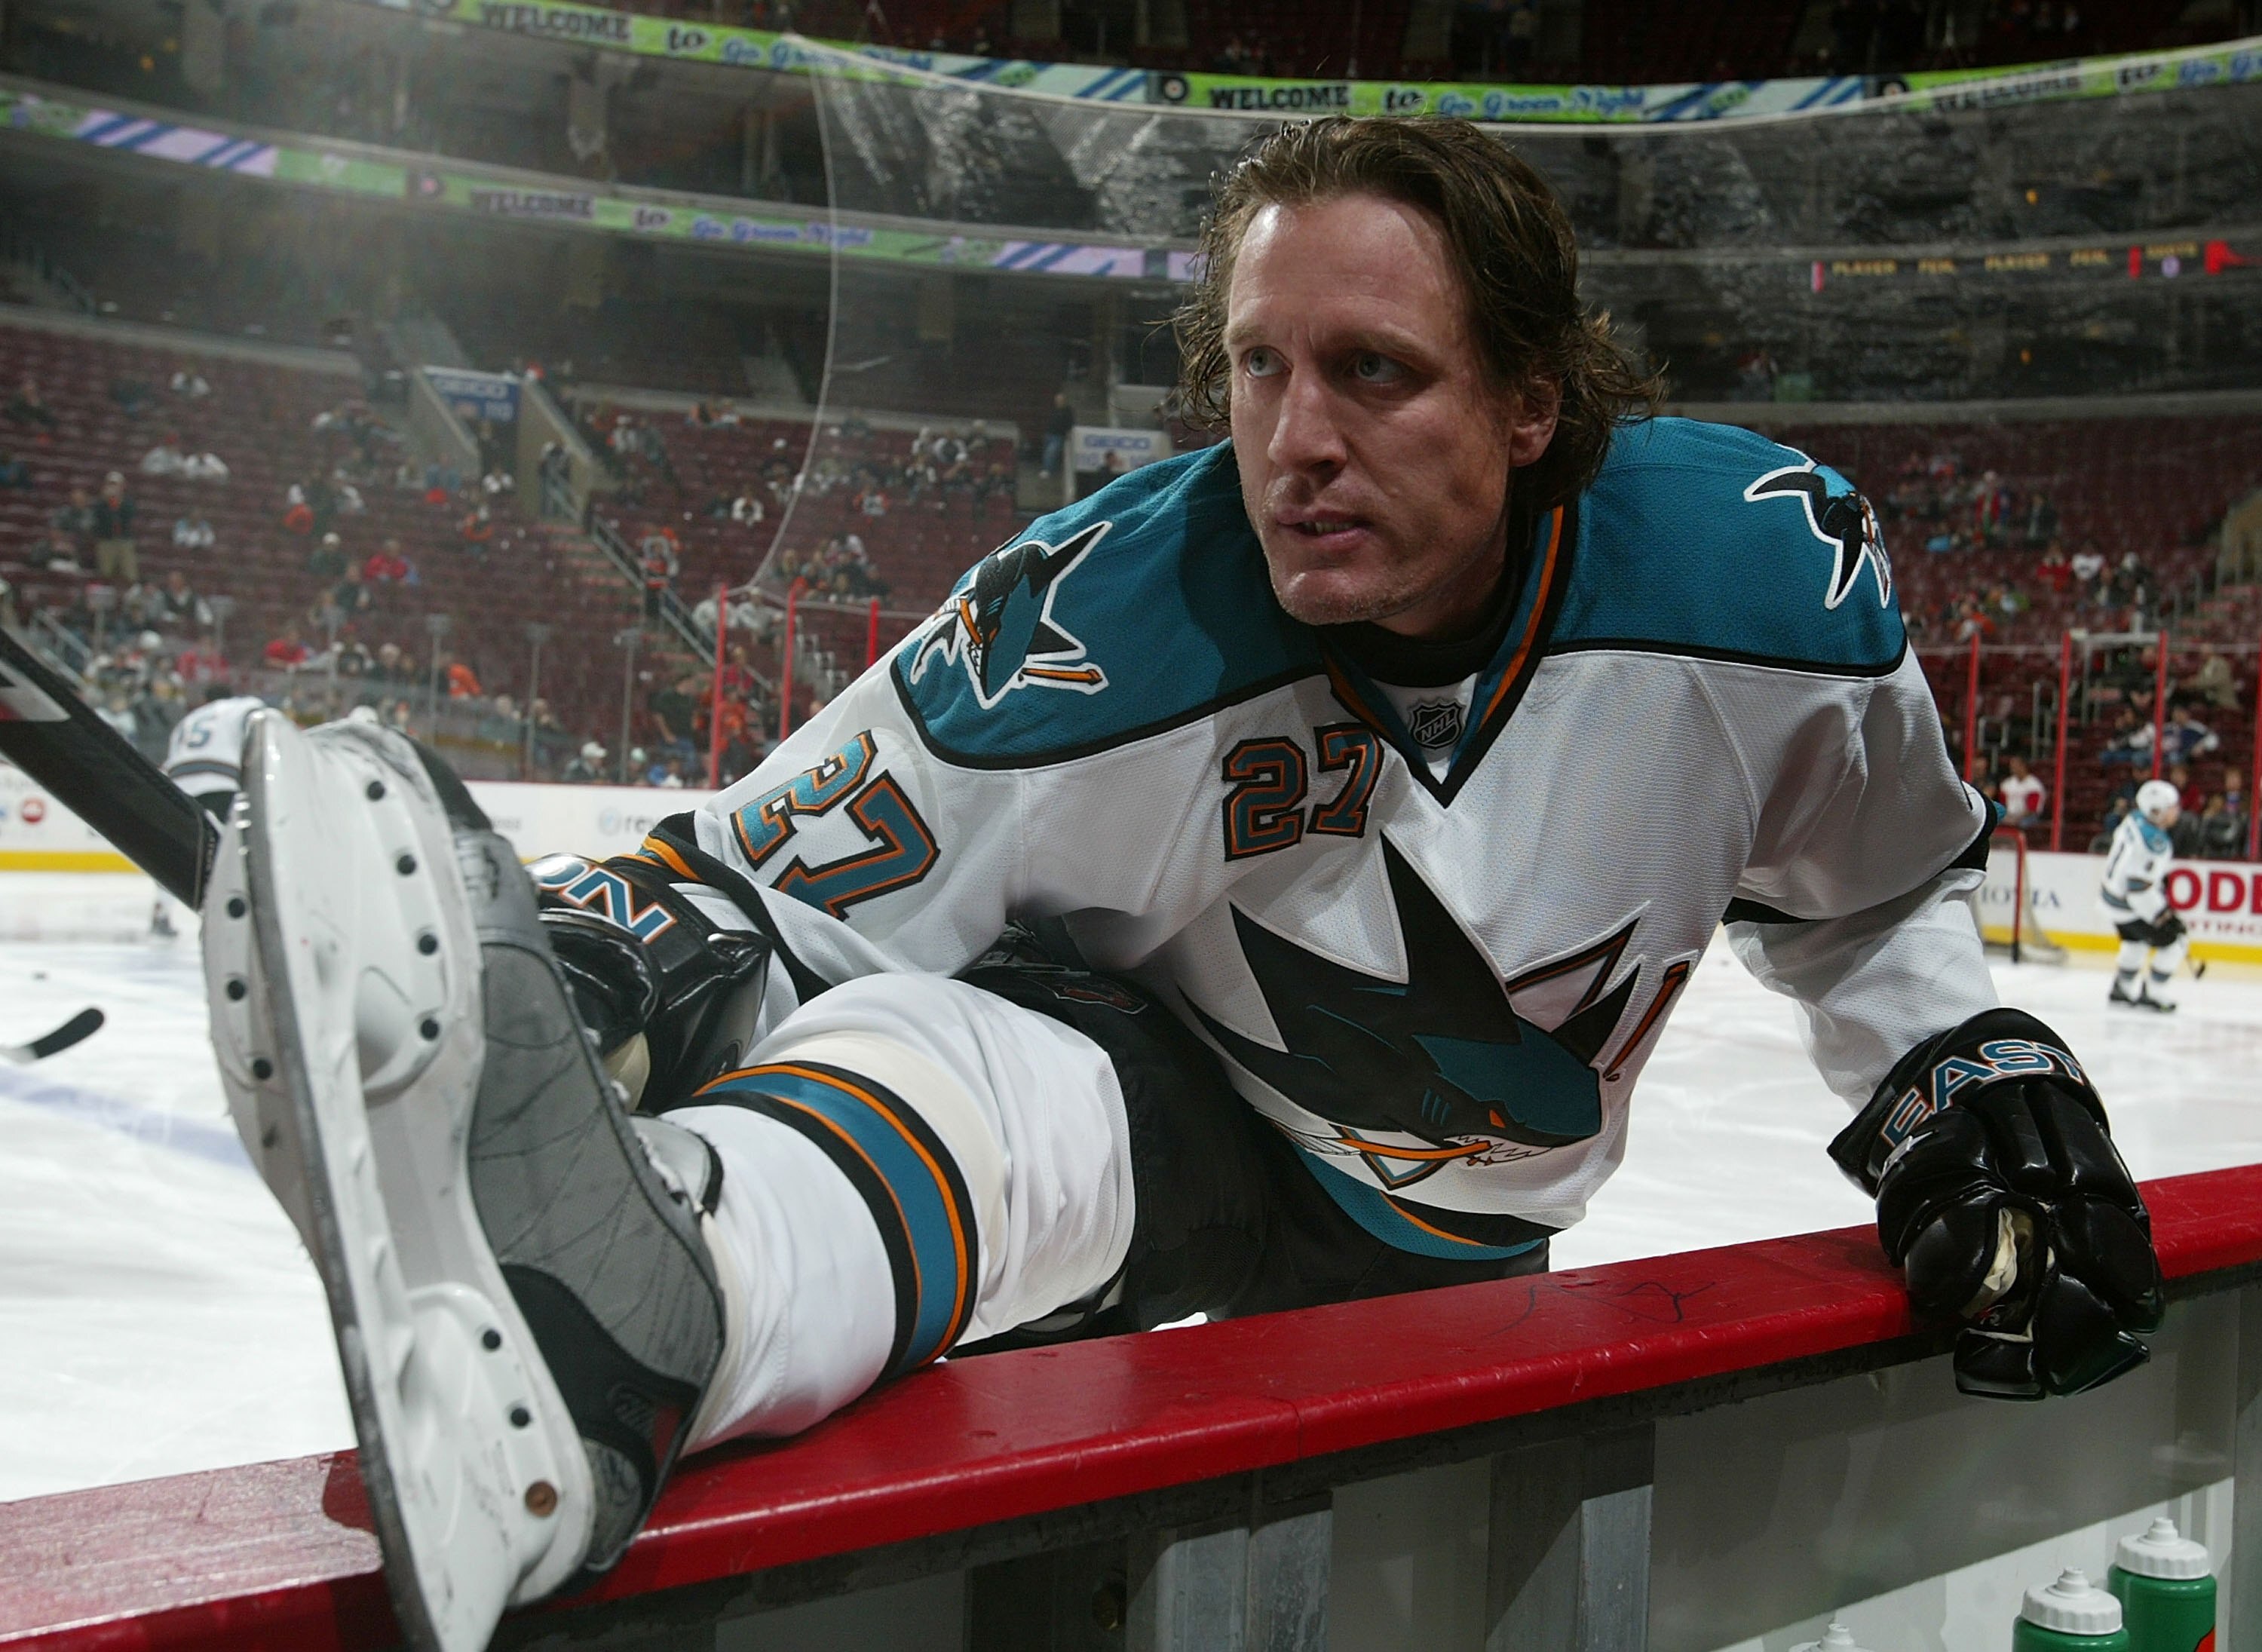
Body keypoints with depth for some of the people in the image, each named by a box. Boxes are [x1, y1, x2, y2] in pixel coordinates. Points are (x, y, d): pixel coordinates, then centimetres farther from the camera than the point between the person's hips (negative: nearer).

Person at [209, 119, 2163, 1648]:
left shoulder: (1765, 568, -20)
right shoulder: (1101, 627, -28)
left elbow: (1876, 882, 3)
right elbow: (773, 886, -20)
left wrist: (1969, 1080, -9)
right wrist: (602, 946, -41)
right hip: (1144, 1092, -5)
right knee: (973, 1056, -38)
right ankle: (623, 1305, -69)